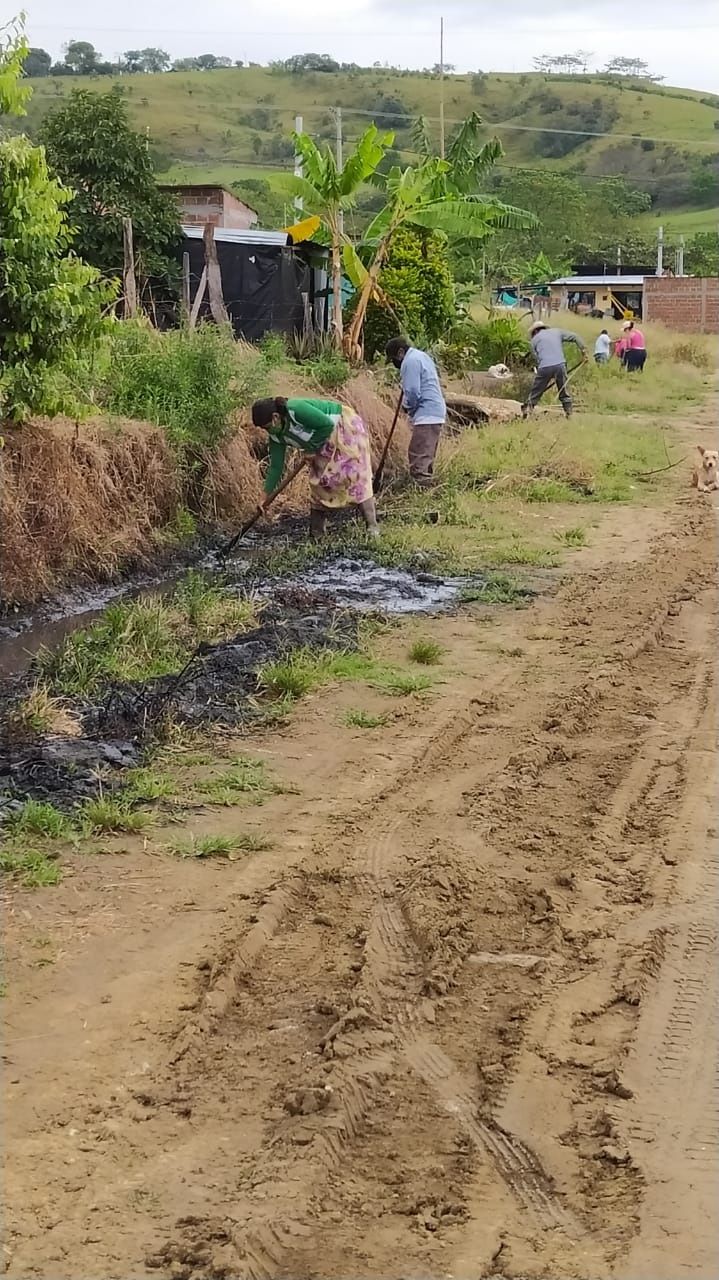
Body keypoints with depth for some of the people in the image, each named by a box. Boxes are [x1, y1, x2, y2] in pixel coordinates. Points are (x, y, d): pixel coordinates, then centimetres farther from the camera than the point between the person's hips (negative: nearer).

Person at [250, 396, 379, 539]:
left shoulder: (296, 410, -32)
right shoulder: (276, 436, -7)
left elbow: (327, 424, -27)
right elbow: (275, 466, -2)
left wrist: (312, 447, -18)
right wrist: (266, 497, -4)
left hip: (346, 427, -8)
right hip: (327, 442, 8)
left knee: (354, 475, -15)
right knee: (318, 480, 3)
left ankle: (372, 527, -12)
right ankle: (316, 533, 10)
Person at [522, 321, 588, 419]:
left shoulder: (535, 339, 17)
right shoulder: (557, 332, 22)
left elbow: (537, 357, 15)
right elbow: (575, 337, 14)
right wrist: (583, 350, 12)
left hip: (545, 367, -2)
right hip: (560, 365, 2)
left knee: (535, 392, 9)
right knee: (564, 392, 12)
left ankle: (527, 410, 3)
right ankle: (569, 414, 9)